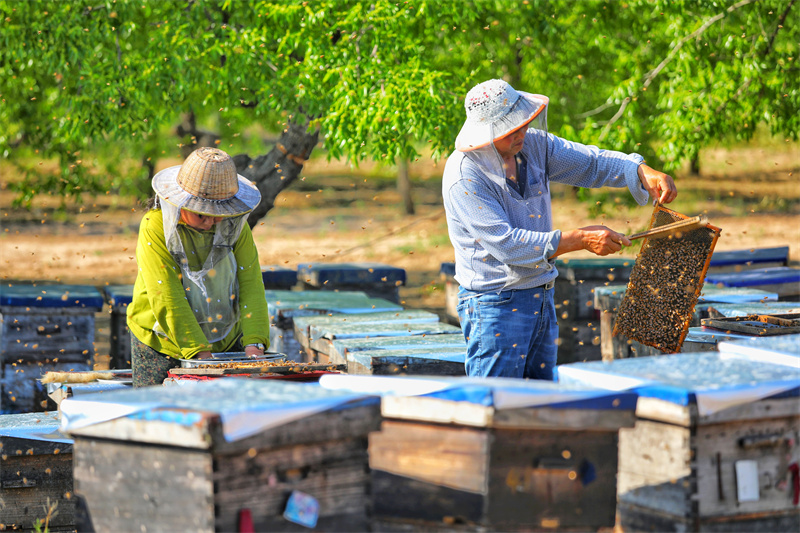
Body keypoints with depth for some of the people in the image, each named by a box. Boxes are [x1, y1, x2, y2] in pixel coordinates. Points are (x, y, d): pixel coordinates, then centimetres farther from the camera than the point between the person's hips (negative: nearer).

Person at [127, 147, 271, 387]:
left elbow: (250, 282, -12)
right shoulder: (155, 227, -18)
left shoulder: (234, 224, -5)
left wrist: (254, 343, -26)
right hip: (162, 346, -3)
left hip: (225, 341, 3)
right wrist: (200, 353, -30)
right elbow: (166, 299, -24)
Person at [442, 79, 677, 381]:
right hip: (494, 305, -7)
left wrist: (644, 172, -11)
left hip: (541, 299, 7)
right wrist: (580, 240, -24)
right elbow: (506, 244, -24)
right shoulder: (464, 176, -20)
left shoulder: (533, 144, 1)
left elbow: (592, 163, 9)